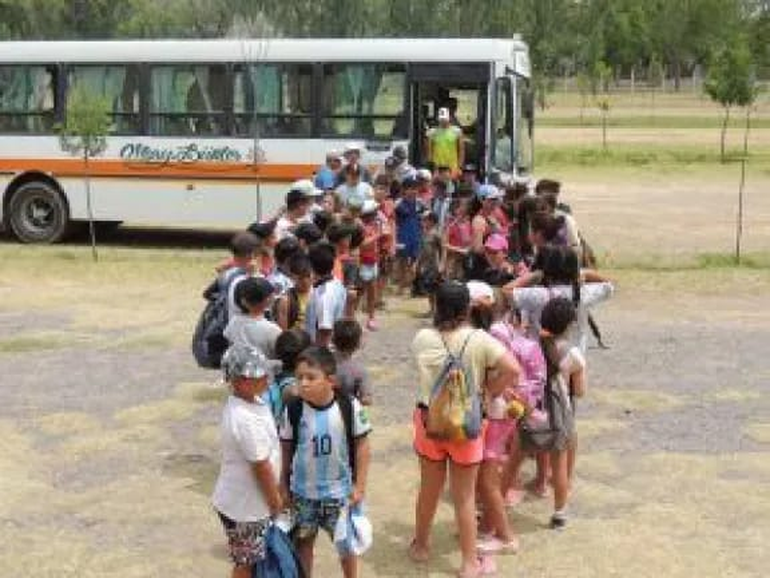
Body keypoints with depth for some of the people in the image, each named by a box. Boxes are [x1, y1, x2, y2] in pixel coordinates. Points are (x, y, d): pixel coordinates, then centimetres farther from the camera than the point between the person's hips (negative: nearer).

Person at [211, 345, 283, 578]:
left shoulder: (246, 402, -1)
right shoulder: (246, 420, -32)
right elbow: (261, 467, -23)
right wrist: (276, 502, -10)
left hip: (244, 498, 9)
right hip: (245, 505, -9)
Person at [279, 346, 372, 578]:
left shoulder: (350, 407, -18)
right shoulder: (293, 410, -15)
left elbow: (361, 445, -7)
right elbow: (286, 449, -2)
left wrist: (359, 485, -6)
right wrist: (283, 485, 4)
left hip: (339, 490, -1)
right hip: (303, 491, 1)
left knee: (346, 543, 13)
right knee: (303, 542, 16)